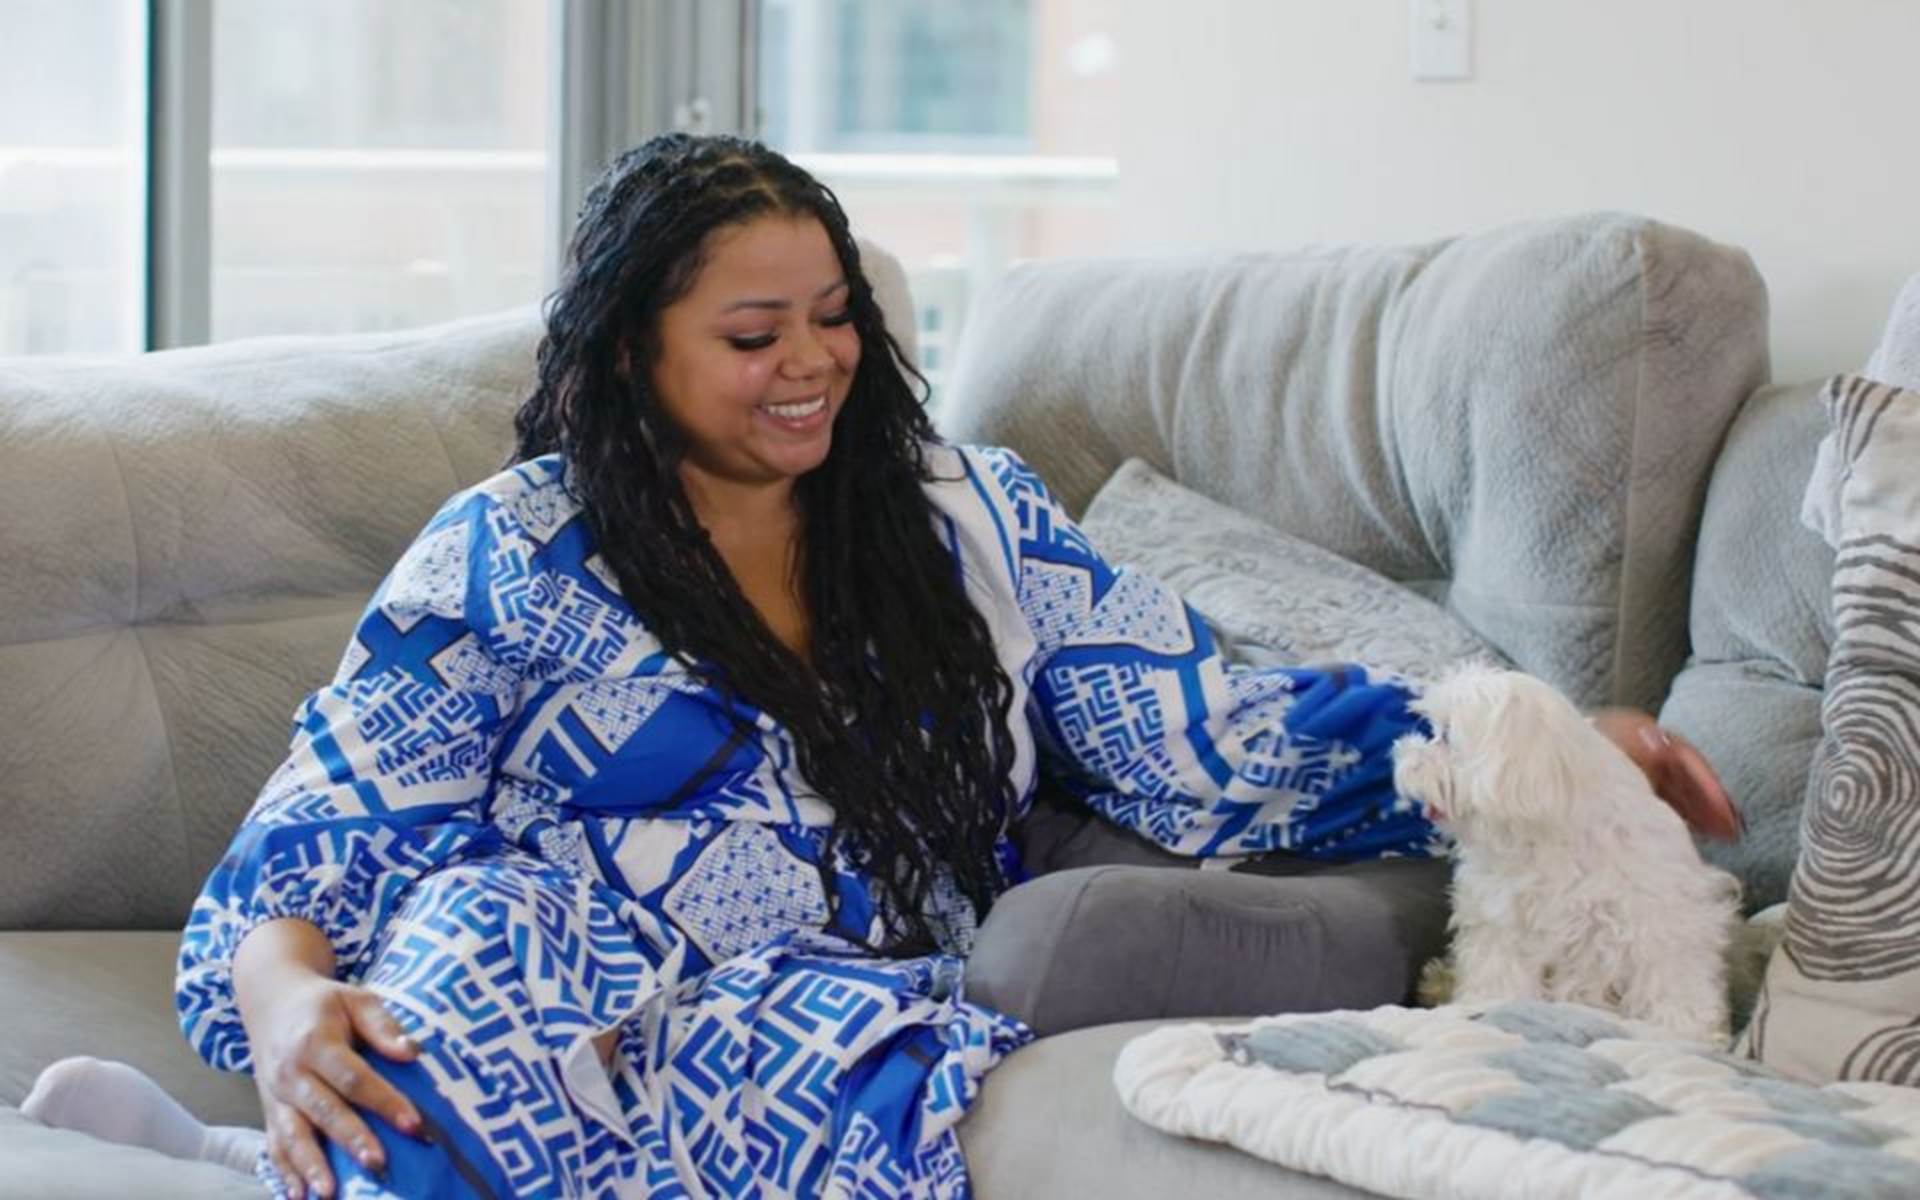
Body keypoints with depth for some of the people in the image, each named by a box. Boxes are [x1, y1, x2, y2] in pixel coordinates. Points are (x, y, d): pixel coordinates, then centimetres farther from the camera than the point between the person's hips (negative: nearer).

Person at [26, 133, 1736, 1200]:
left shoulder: (971, 516, 18)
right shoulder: (514, 556, 9)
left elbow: (1207, 749, 12)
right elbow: (312, 847, 2)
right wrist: (288, 998, -23)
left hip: (855, 1057, 4)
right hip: (543, 1043, -3)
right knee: (476, 924, -40)